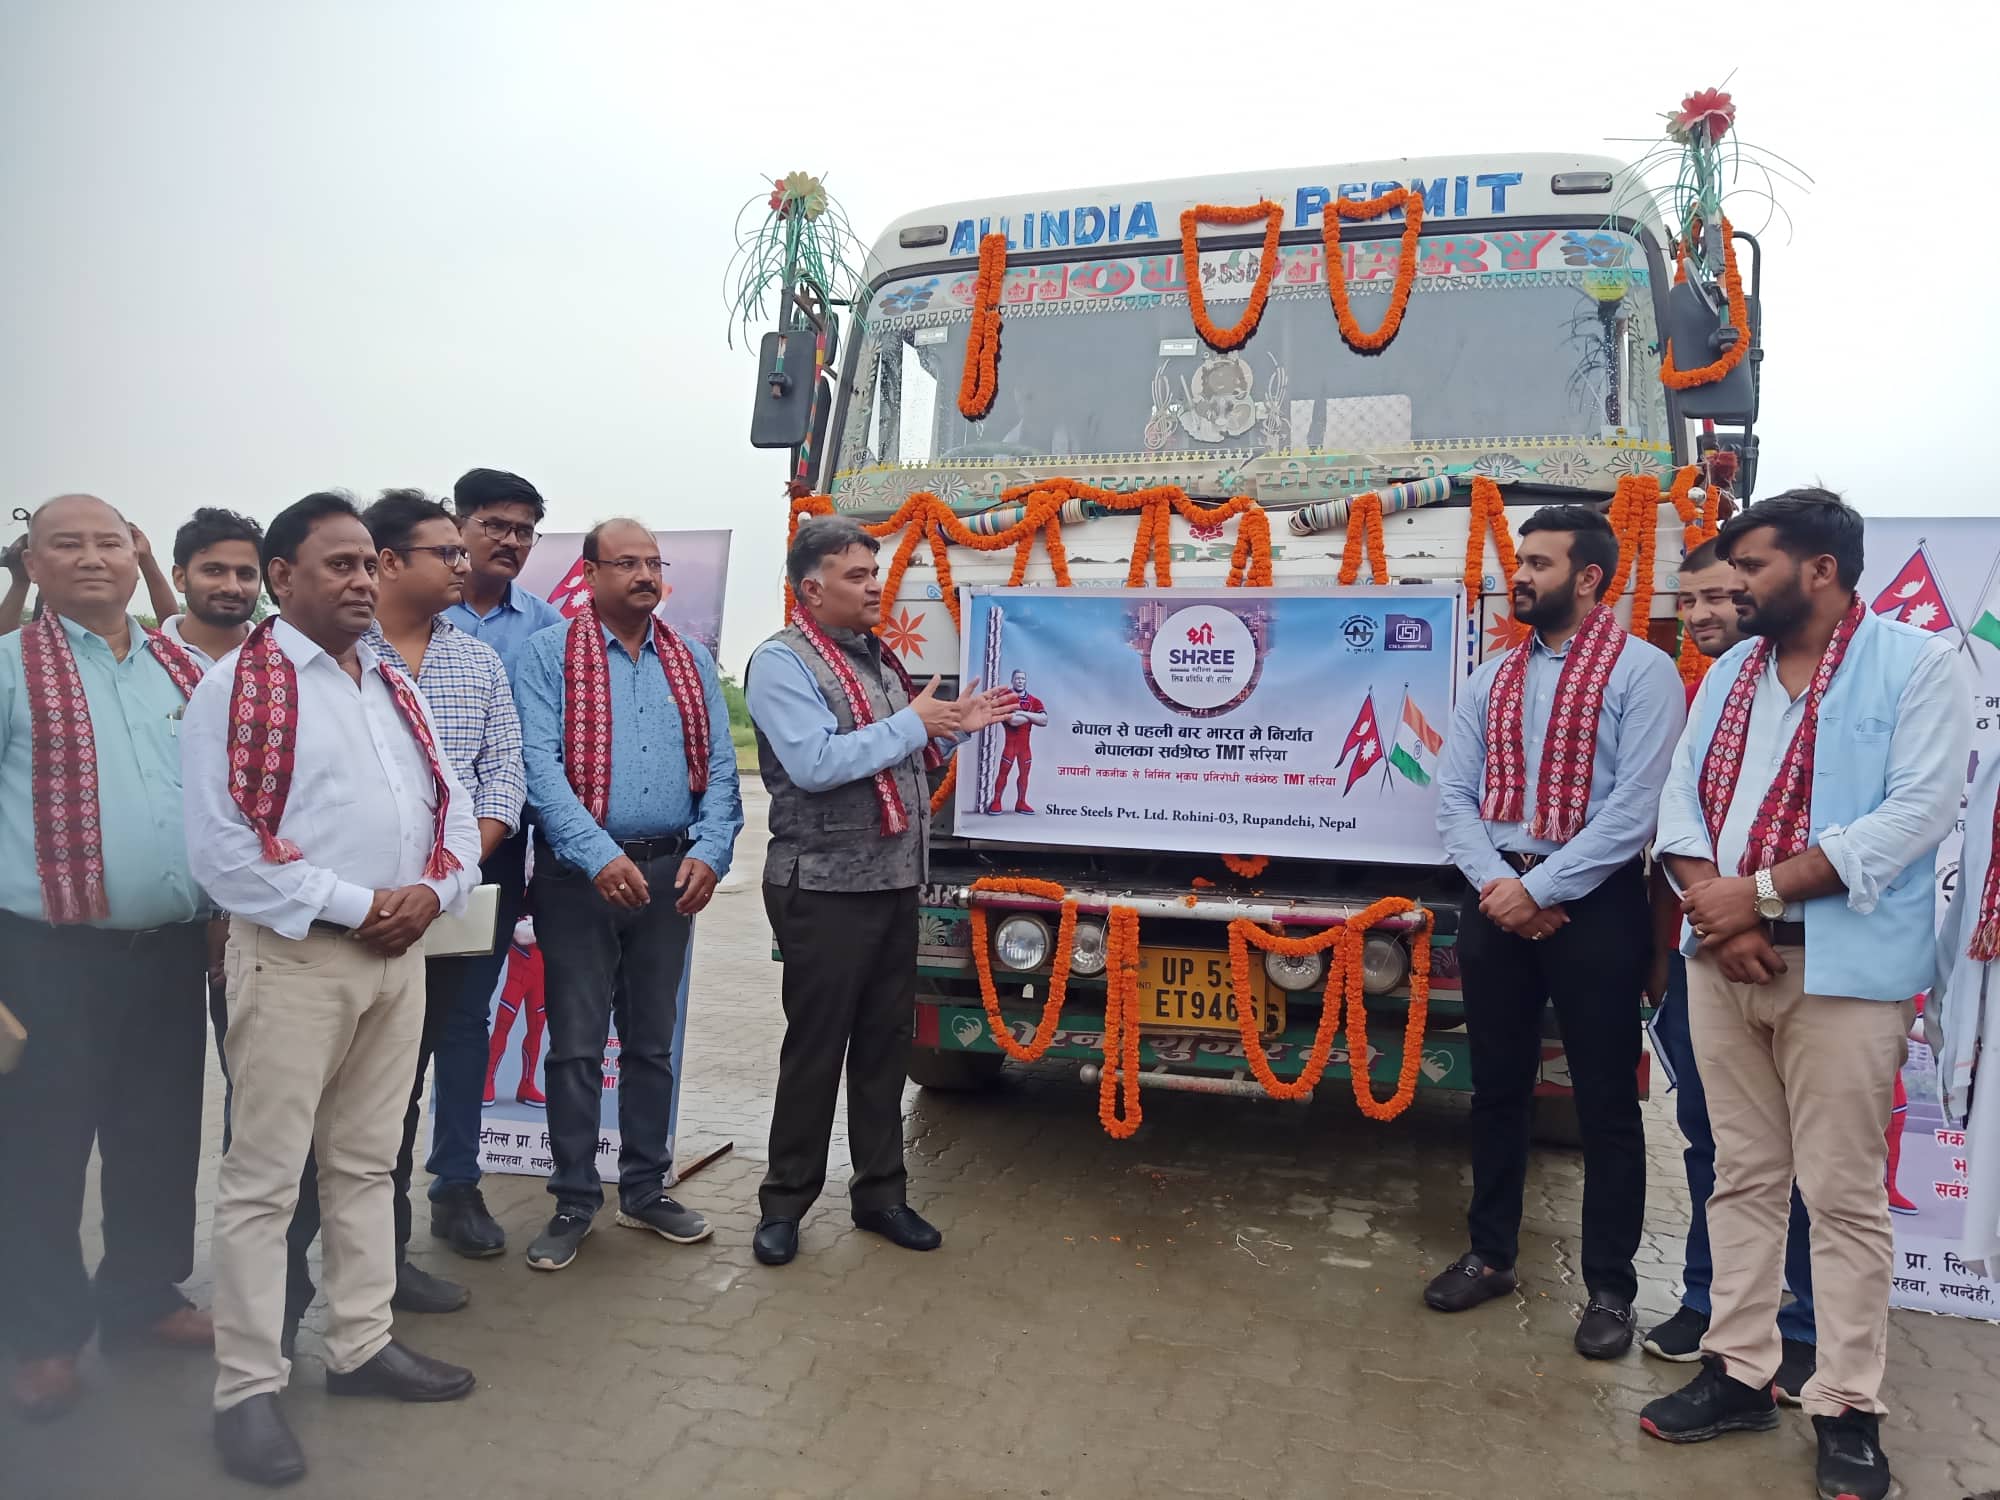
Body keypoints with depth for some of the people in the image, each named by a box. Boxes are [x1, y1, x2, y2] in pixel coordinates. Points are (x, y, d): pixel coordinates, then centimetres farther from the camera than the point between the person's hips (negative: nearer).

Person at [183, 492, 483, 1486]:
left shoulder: (397, 688, 14)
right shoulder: (237, 686, -8)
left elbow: (452, 809, 13)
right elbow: (219, 847, -15)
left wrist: (431, 889, -7)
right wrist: (355, 906, -16)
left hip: (399, 953, 7)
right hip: (295, 958, -6)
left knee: (367, 1162, 16)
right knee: (265, 1176, 2)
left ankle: (361, 1345, 29)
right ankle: (247, 1389, 15)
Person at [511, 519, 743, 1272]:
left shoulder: (692, 662, 10)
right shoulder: (547, 656, -3)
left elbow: (720, 768, 5)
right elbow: (541, 766, -14)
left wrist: (709, 851, -10)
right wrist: (600, 857, -24)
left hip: (670, 872, 4)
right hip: (579, 875, -4)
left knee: (652, 1041, 14)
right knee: (576, 1046, 3)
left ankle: (646, 1191, 27)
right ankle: (574, 1203, 17)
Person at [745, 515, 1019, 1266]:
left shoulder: (877, 655, 14)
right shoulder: (782, 662, -12)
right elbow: (815, 765, -25)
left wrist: (955, 726, 4)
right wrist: (913, 724, -17)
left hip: (894, 884, 8)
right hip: (823, 890, -8)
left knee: (885, 1042, 14)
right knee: (815, 1048, 3)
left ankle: (880, 1191, 26)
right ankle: (785, 1199, 19)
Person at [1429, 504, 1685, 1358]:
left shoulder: (1641, 671, -8)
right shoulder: (1494, 678, 10)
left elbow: (1633, 809, -16)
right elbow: (1453, 793, 5)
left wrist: (1539, 890, -16)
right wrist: (1495, 883, -10)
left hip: (1593, 905, -5)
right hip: (1496, 899, 5)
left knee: (1605, 1101, 5)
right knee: (1497, 1087, 15)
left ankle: (1609, 1289, 20)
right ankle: (1491, 1255, 30)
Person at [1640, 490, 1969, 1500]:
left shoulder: (1916, 664, -4)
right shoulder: (1729, 672, 13)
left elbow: (1916, 812, -14)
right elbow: (1680, 798, 7)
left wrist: (1761, 893, -17)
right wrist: (1712, 906, -10)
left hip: (1843, 968, -5)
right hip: (1721, 960, 5)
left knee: (1843, 1196, 3)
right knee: (1744, 1179, 13)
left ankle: (1847, 1407, 17)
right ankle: (1738, 1373, 24)